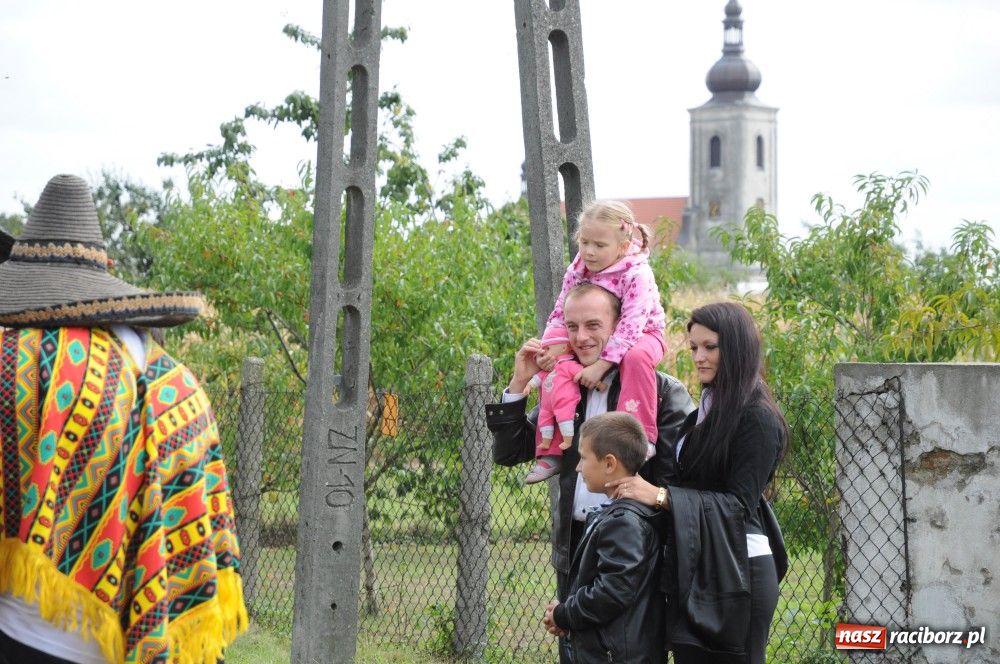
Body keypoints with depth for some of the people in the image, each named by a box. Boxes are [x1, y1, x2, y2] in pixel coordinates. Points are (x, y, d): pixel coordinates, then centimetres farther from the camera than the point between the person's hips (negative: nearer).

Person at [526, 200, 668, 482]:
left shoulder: (637, 275, -26)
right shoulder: (577, 270, -8)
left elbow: (629, 327, -32)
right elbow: (560, 316, -3)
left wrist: (601, 364, -37)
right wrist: (550, 349, -21)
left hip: (642, 335, -6)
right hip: (594, 342, 6)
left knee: (636, 357, -40)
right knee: (552, 364, -11)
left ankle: (642, 436, -32)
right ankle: (551, 451, -5)